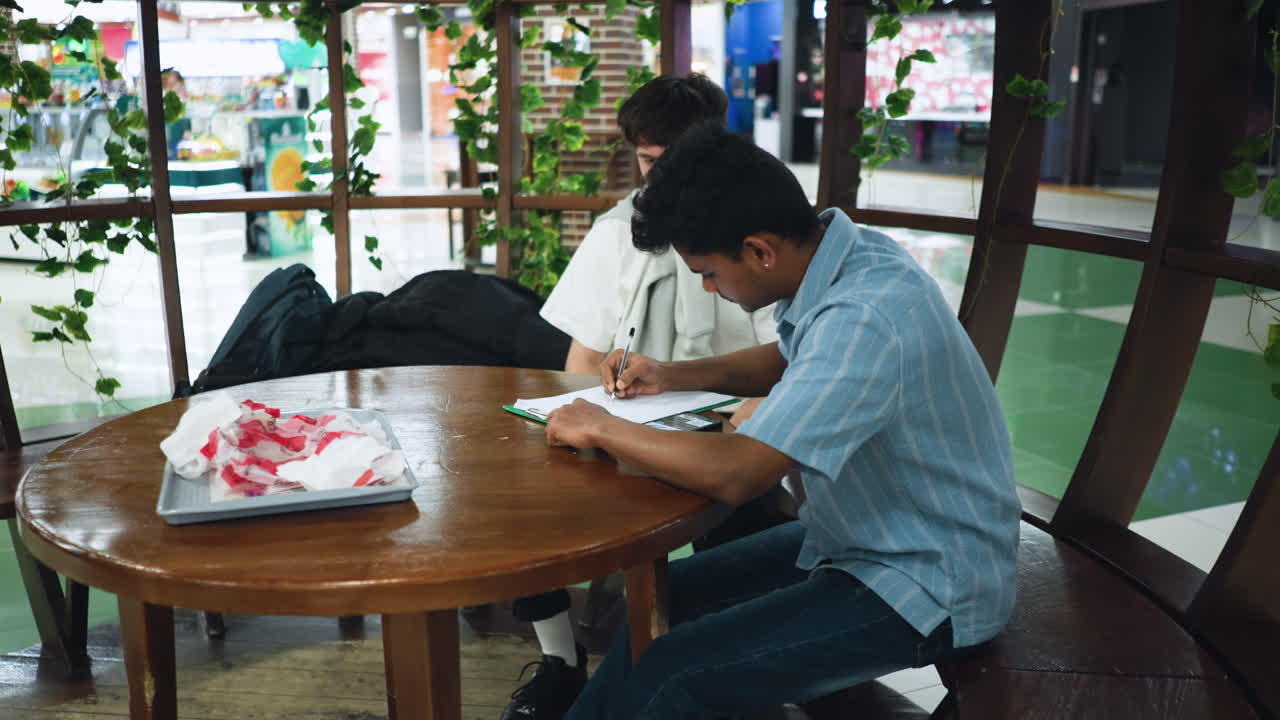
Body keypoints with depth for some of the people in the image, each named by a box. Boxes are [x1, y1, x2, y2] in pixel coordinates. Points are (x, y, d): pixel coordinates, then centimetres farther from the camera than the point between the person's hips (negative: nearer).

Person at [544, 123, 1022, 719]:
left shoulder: (863, 319, -31)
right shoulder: (840, 258, -2)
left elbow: (736, 473, -35)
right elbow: (785, 360, 19)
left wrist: (602, 429, -20)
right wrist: (674, 375, 6)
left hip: (929, 587, -9)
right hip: (865, 536, 10)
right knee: (664, 599, 10)